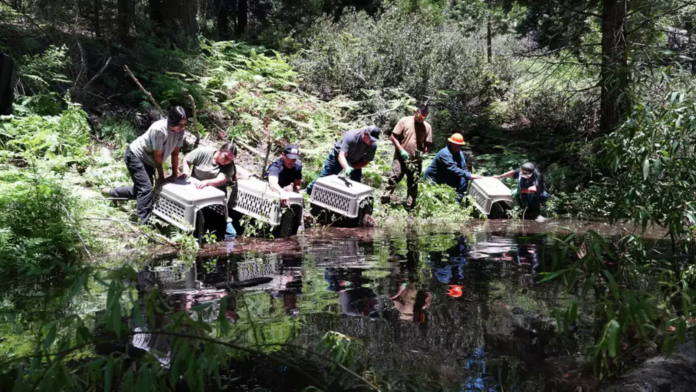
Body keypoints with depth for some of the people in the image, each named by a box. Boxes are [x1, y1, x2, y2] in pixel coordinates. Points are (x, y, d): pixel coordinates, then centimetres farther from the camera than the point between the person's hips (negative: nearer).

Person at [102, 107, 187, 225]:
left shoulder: (180, 131, -14)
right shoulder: (159, 129, -34)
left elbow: (175, 153, -3)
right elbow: (157, 156, -25)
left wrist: (175, 174, -1)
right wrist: (161, 176, -15)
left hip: (147, 160, 9)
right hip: (135, 155, -8)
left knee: (141, 189, 18)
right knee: (146, 189, -19)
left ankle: (110, 192, 39)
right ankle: (143, 225, -19)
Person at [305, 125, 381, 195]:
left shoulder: (372, 146, -27)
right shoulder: (351, 136, -40)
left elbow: (365, 162, -13)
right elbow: (341, 155, -49)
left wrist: (352, 167, -29)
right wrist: (346, 168, -68)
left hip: (355, 162, 4)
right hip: (338, 156, -3)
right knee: (325, 177, 5)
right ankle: (308, 191, 27)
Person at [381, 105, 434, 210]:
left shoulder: (427, 127, 5)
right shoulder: (404, 121, -3)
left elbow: (428, 144, 9)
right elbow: (393, 137, -3)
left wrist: (422, 151, -12)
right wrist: (401, 150, -12)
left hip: (416, 160, 3)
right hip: (400, 157, -3)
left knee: (413, 184, 6)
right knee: (393, 178, -9)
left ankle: (410, 207, 14)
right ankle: (384, 202, -4)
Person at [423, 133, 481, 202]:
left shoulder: (460, 153, -1)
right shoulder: (445, 154, -28)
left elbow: (463, 168, -3)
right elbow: (453, 169, -35)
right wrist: (469, 175, -38)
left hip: (447, 179, 8)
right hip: (433, 180, -8)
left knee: (464, 179, -15)